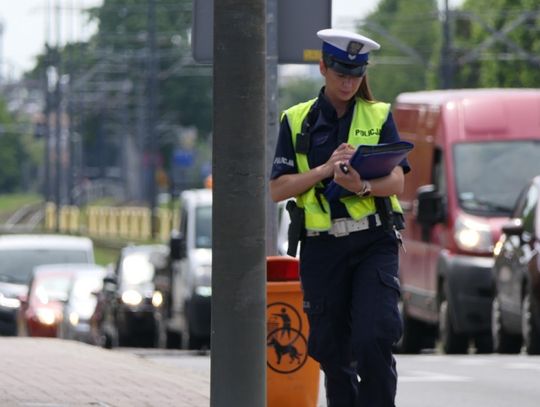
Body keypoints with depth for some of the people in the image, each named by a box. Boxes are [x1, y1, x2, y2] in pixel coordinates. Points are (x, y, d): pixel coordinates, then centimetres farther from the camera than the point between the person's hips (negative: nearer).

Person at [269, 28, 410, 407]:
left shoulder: (379, 116, 6)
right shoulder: (297, 120, 7)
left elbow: (397, 180, -5)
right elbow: (278, 189, 0)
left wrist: (362, 186, -26)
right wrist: (325, 170, -15)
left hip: (374, 243, -1)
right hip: (322, 247, 1)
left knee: (374, 339, -17)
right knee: (332, 349, 6)